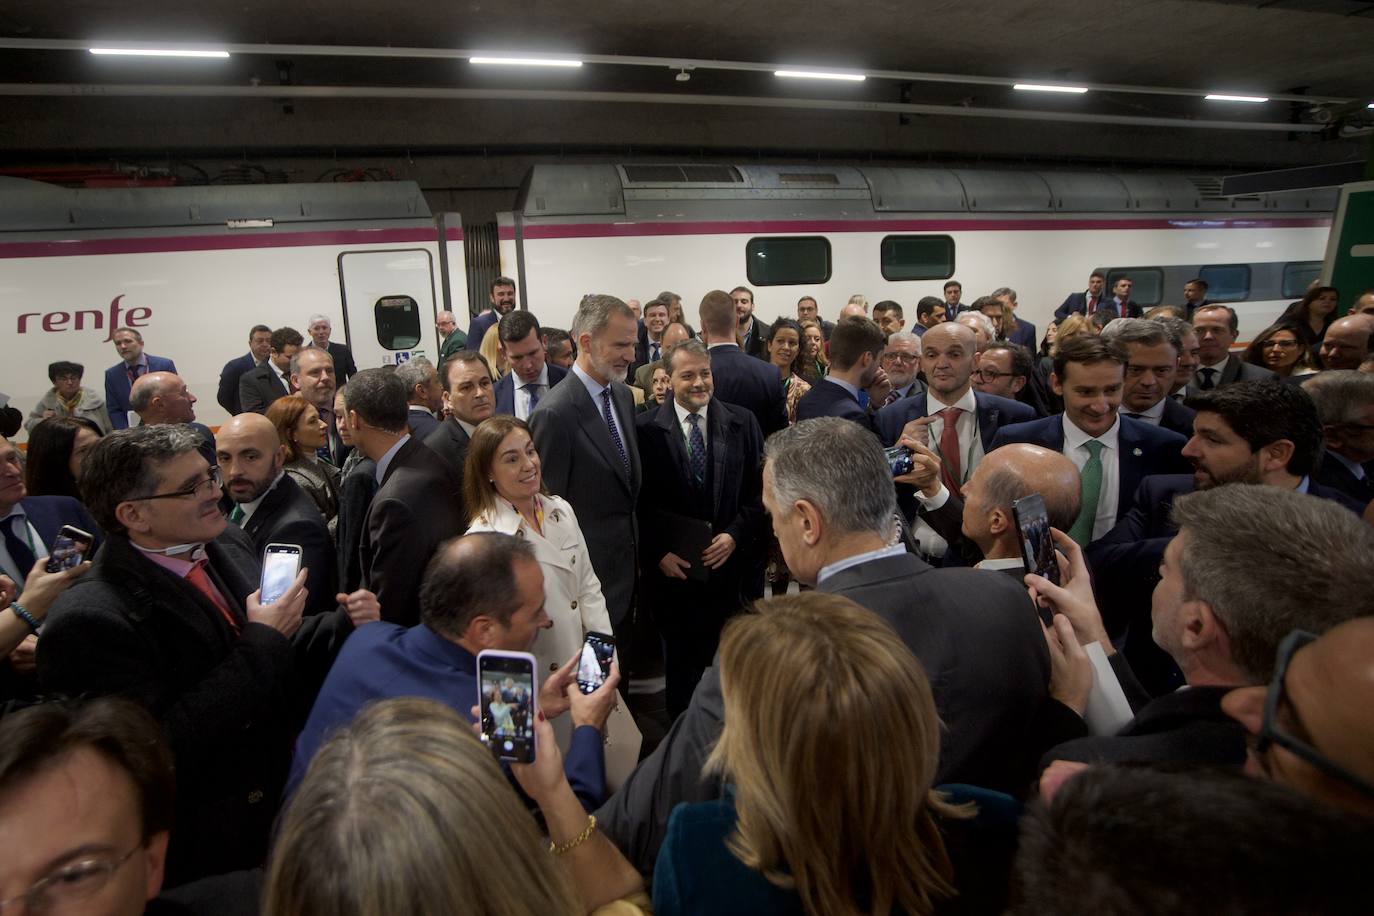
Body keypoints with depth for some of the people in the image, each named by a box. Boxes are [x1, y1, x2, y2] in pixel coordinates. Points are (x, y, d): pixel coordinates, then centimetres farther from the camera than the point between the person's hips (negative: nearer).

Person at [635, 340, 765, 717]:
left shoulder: (742, 423, 2)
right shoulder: (646, 429, -4)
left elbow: (759, 490, 3)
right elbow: (638, 502, -3)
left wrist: (736, 534, -8)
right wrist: (658, 552, -10)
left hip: (731, 564, 2)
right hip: (672, 570, -1)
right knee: (680, 661, 13)